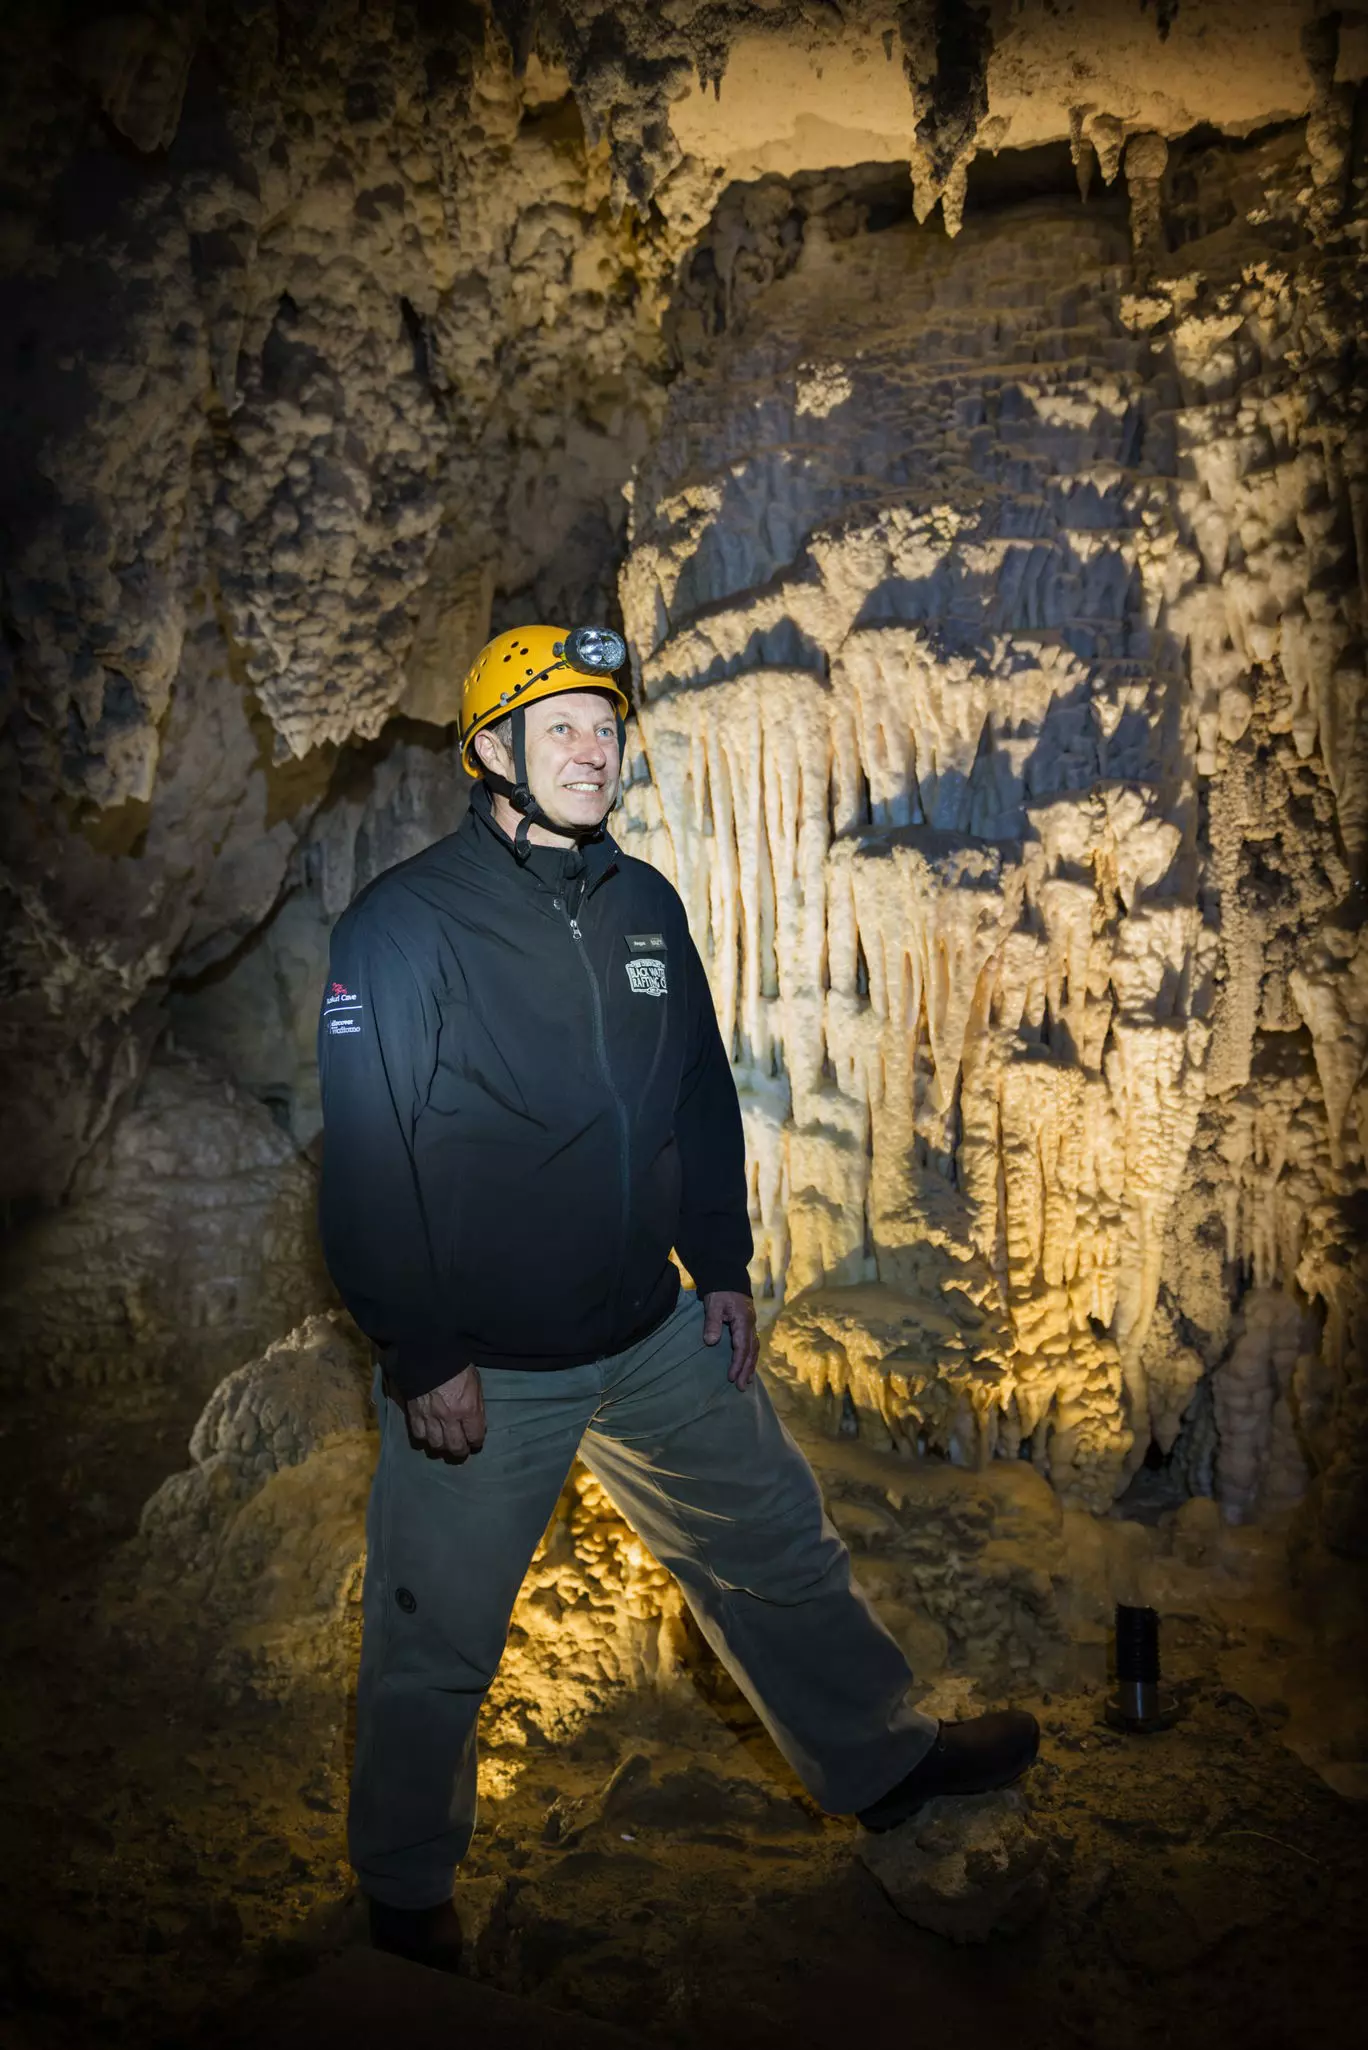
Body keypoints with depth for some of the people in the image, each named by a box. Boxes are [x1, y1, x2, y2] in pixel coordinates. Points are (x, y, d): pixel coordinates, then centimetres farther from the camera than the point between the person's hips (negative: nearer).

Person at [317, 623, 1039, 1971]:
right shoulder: (403, 925, -15)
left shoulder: (645, 907, 4)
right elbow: (366, 1166, -16)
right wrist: (421, 1355, -16)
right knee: (435, 1646, 11)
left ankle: (879, 1760, 42)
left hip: (657, 1335, 6)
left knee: (779, 1552, 18)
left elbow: (700, 1095, 13)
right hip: (479, 1367, -5)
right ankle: (405, 1889, 37)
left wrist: (723, 1269, 11)